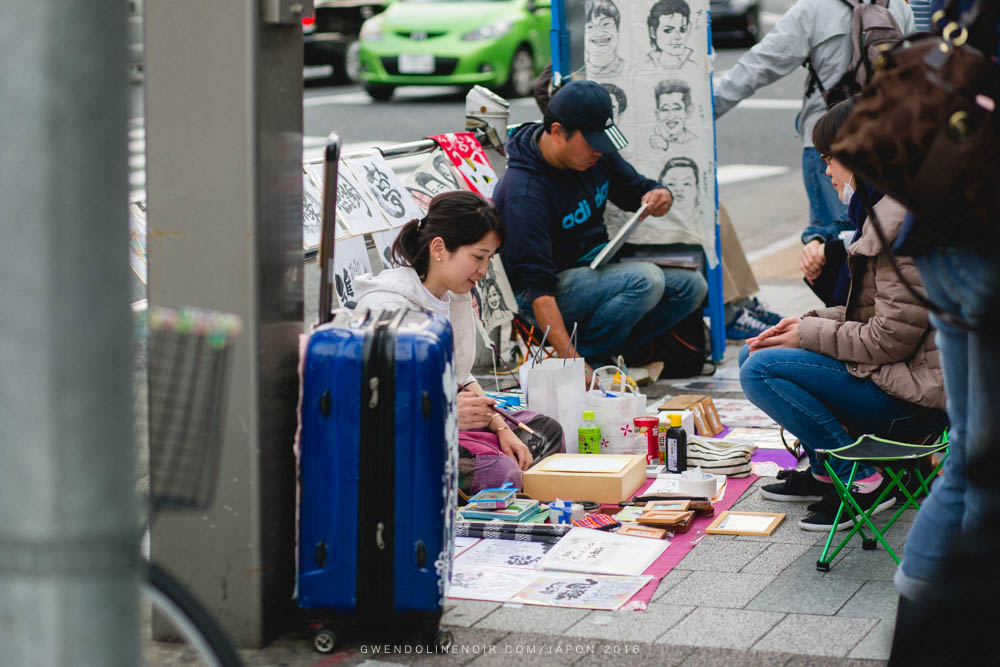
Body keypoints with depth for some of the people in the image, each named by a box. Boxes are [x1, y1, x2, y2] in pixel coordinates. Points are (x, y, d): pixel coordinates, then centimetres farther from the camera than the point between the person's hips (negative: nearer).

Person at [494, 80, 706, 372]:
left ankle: (609, 353, -4)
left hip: (595, 266, 9)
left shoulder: (596, 155, -3)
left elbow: (636, 188, 14)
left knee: (691, 285, -4)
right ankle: (586, 356, -13)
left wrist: (659, 197, -14)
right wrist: (570, 359, -40)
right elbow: (537, 287, -32)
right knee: (645, 280, -29)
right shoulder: (523, 193, -27)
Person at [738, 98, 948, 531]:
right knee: (752, 353, 13)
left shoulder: (902, 223, -20)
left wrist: (809, 334, -10)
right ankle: (825, 471, 16)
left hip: (915, 395, -11)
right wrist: (810, 322, 5)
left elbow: (891, 339, -23)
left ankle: (862, 480, -12)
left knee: (761, 369, -19)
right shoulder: (885, 209, 13)